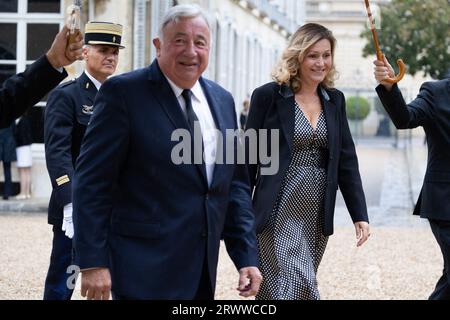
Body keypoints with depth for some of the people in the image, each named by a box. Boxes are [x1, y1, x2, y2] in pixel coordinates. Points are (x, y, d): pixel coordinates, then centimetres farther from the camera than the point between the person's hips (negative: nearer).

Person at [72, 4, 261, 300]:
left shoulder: (222, 101, 12)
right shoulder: (123, 93, -7)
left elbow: (235, 184, 15)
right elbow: (92, 181, -10)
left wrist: (246, 257, 7)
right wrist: (93, 262, -15)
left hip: (203, 271, 6)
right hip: (145, 270, -6)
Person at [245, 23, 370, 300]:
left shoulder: (335, 100, 9)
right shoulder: (268, 96, -5)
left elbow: (346, 160, 9)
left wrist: (360, 214, 1)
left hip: (317, 214, 5)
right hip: (280, 212, -5)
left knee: (279, 289, 10)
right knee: (297, 287, -11)